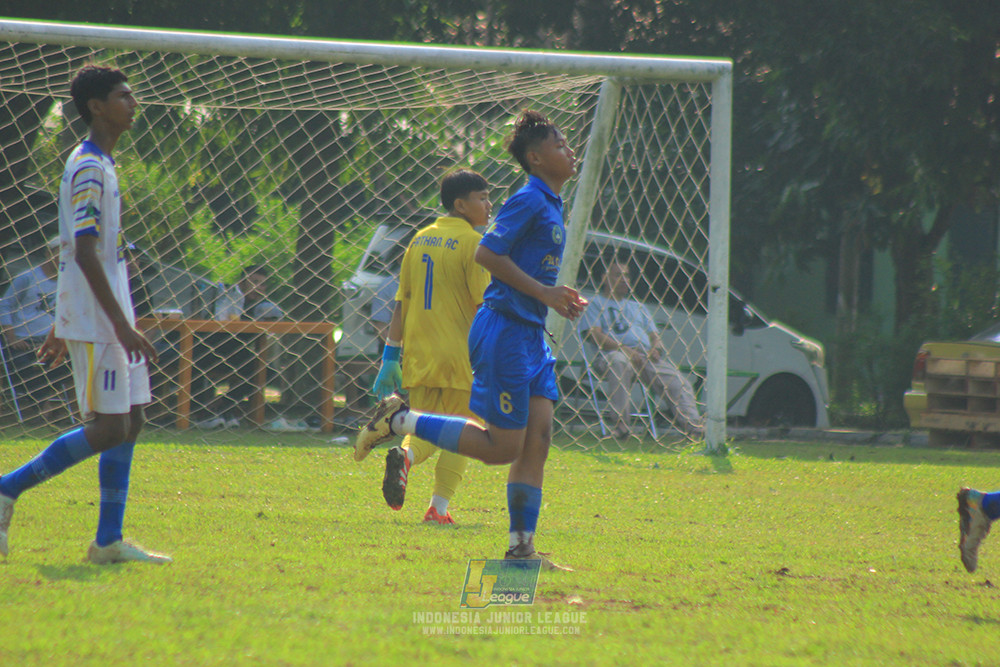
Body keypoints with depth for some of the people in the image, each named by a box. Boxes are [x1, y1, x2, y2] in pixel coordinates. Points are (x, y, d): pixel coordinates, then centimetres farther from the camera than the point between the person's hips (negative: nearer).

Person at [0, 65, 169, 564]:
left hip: (106, 318, 10)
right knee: (109, 427, -10)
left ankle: (109, 541, 5)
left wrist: (61, 327, 23)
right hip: (94, 321, -10)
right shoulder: (88, 169, -14)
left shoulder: (99, 165, 17)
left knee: (129, 422, 5)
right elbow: (84, 252, -20)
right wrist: (122, 325, -23)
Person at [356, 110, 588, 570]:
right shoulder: (529, 201, -12)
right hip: (504, 329, -9)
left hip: (530, 335, 9)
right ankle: (400, 421, 3)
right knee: (503, 446, -6)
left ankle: (521, 546, 3)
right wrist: (544, 293, -19)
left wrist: (560, 299, 12)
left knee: (538, 437, 2)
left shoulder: (551, 206, 17)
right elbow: (486, 254, -20)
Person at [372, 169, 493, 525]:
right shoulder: (471, 242, -8)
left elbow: (401, 304, 11)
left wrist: (390, 358, 13)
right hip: (459, 355, -5)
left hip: (419, 358, 5)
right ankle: (439, 506, -2)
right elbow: (484, 306, -13)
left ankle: (405, 456, -21)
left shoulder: (420, 240, 11)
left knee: (426, 432, 13)